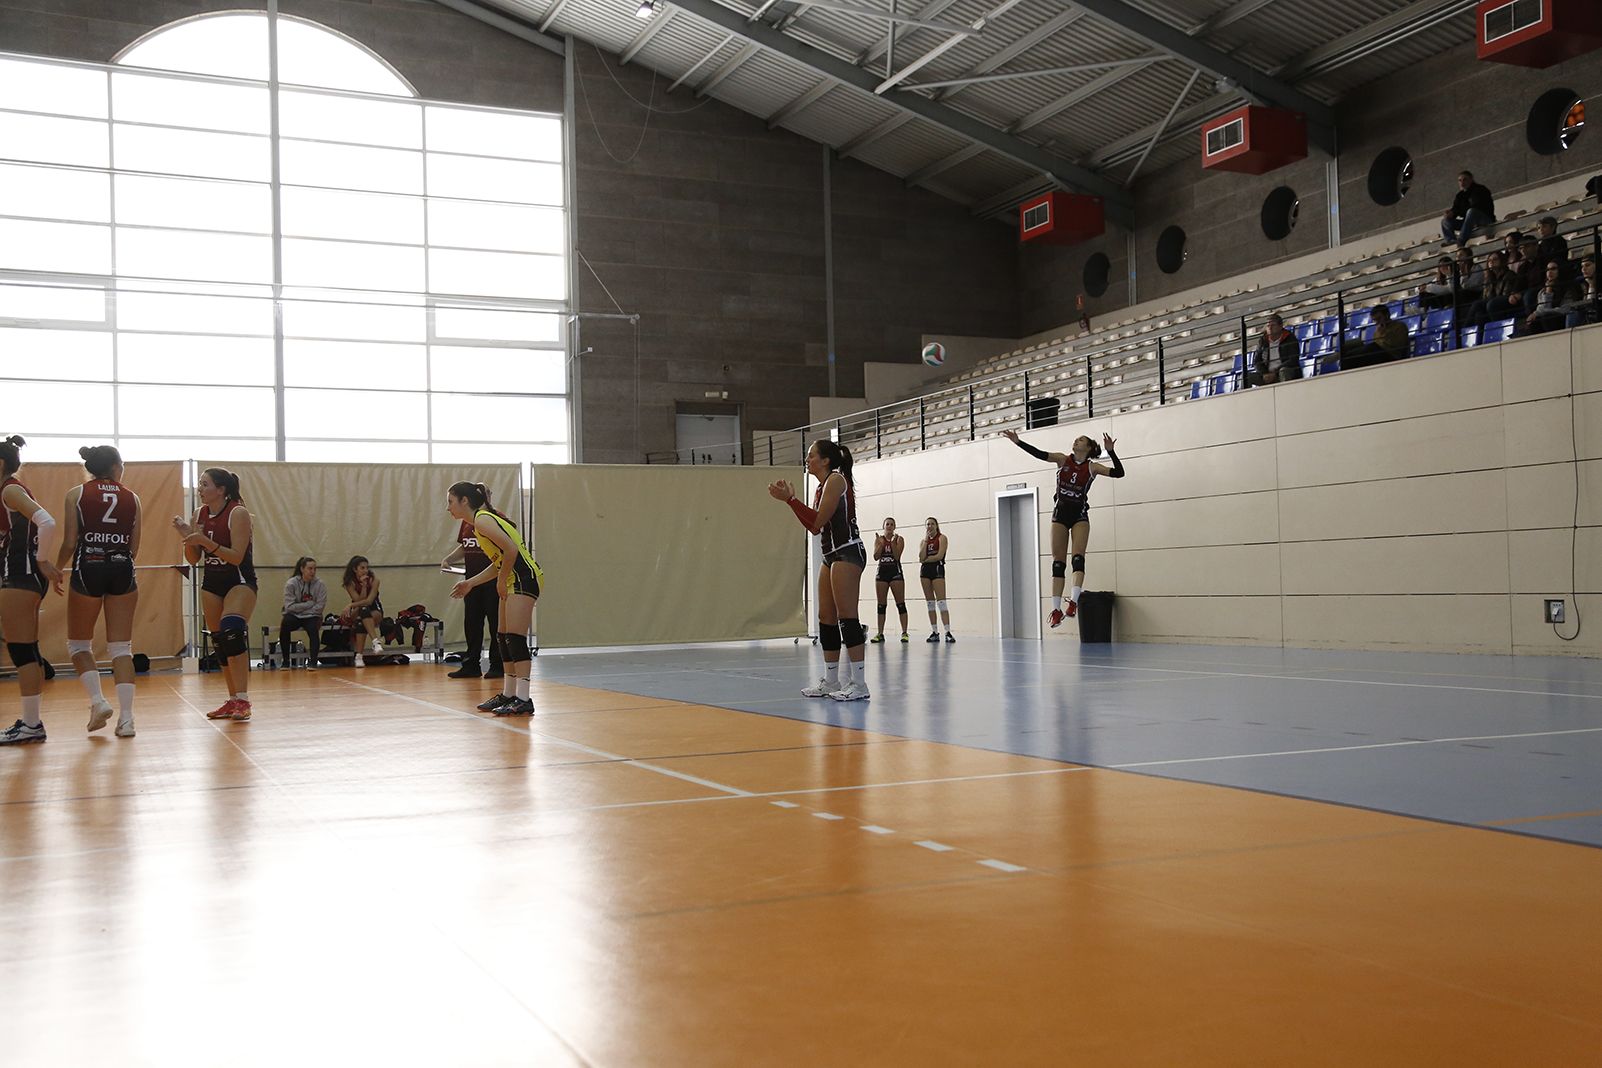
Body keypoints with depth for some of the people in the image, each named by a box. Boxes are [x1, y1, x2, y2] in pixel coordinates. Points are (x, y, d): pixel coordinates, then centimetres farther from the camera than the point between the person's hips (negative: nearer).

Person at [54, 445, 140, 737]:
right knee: (121, 647, 5)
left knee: (78, 644, 15)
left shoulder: (76, 494, 0)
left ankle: (98, 700, -3)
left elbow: (70, 543, -4)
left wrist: (56, 568, 12)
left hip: (88, 570, -2)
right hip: (123, 571, 2)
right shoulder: (132, 498, 6)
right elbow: (134, 548, 5)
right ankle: (126, 718, -1)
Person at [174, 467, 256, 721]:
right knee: (219, 641, 9)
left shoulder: (238, 513, -17)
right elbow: (193, 559, 7)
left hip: (240, 581, -7)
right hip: (212, 582, 7)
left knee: (232, 628, -29)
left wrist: (205, 540, -30)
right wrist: (187, 537, -11)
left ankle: (243, 700, -28)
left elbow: (237, 557, -23)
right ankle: (233, 701, 22)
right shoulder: (200, 514, 2)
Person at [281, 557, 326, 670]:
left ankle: (313, 661, -24)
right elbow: (289, 606, -11)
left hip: (312, 616, 0)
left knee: (313, 628, -33)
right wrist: (310, 604, -13)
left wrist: (300, 608, -10)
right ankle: (285, 660, -19)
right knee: (285, 624, -31)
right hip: (294, 617, 0)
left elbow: (319, 607, -8)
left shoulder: (320, 584, -4)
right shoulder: (291, 584, -5)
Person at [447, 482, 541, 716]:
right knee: (504, 638, 14)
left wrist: (501, 581, -11)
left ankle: (523, 699, -16)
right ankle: (508, 694, 22)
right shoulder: (482, 519, 18)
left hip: (524, 577, -10)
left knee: (515, 638, -13)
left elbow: (511, 550, -21)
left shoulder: (482, 520, -11)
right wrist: (471, 583, 16)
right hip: (514, 581, 10)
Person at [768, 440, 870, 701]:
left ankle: (859, 684, -12)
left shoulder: (836, 479, -10)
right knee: (826, 618, 10)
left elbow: (819, 520, -16)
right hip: (831, 554, 10)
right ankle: (831, 681, 16)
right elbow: (815, 527, 14)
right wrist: (790, 498, 11)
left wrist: (790, 499, -14)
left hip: (848, 551, -10)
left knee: (847, 618, -12)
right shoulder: (822, 487, 17)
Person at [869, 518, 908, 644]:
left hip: (895, 572, -3)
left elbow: (897, 556, -10)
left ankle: (904, 632, -5)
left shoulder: (899, 539, 1)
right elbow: (876, 556, -2)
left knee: (900, 603, -5)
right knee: (881, 605, 3)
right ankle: (880, 634, 5)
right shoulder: (879, 539, 8)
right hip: (882, 572, 3)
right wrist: (881, 543, -12)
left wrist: (893, 542, -17)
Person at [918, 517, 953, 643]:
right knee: (930, 603, 4)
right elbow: (921, 557, 0)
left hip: (937, 569, -6)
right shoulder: (924, 541, 16)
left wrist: (925, 559, -1)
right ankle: (934, 632, 6)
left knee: (941, 602, -14)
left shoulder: (942, 538, 1)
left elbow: (939, 556, -11)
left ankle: (948, 632, -18)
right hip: (925, 571, 6)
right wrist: (926, 540, 0)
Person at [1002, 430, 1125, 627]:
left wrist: (1110, 451, -18)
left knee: (1078, 557, -18)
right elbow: (1038, 454, -5)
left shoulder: (1092, 467, 1)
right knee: (1058, 562, 0)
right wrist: (1018, 441, -16)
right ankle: (1056, 609, 1)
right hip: (1060, 513, 2)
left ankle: (1075, 600, -26)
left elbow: (1118, 473, -8)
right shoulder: (1063, 459, 5)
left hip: (1079, 514, -2)